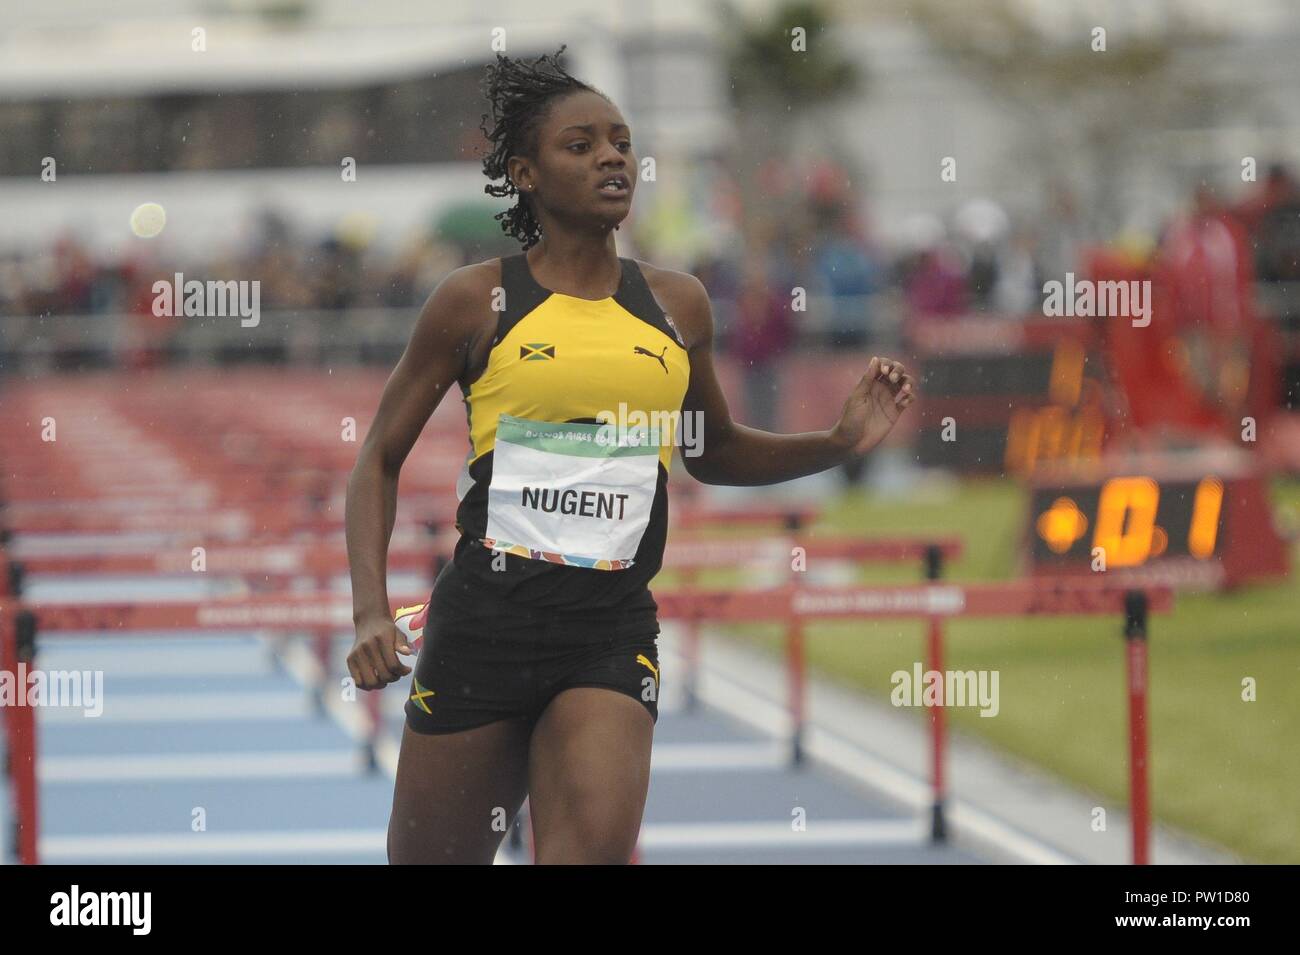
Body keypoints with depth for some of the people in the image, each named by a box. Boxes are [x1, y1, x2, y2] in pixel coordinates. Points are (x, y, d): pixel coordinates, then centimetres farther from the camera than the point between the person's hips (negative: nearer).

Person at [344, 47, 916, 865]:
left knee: (598, 845, -23)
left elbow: (716, 453, 25)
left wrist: (838, 443, 8)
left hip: (612, 628, 1)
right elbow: (381, 459, 6)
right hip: (486, 614, -1)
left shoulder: (678, 306, 9)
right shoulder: (476, 301, 1)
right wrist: (372, 611, -7)